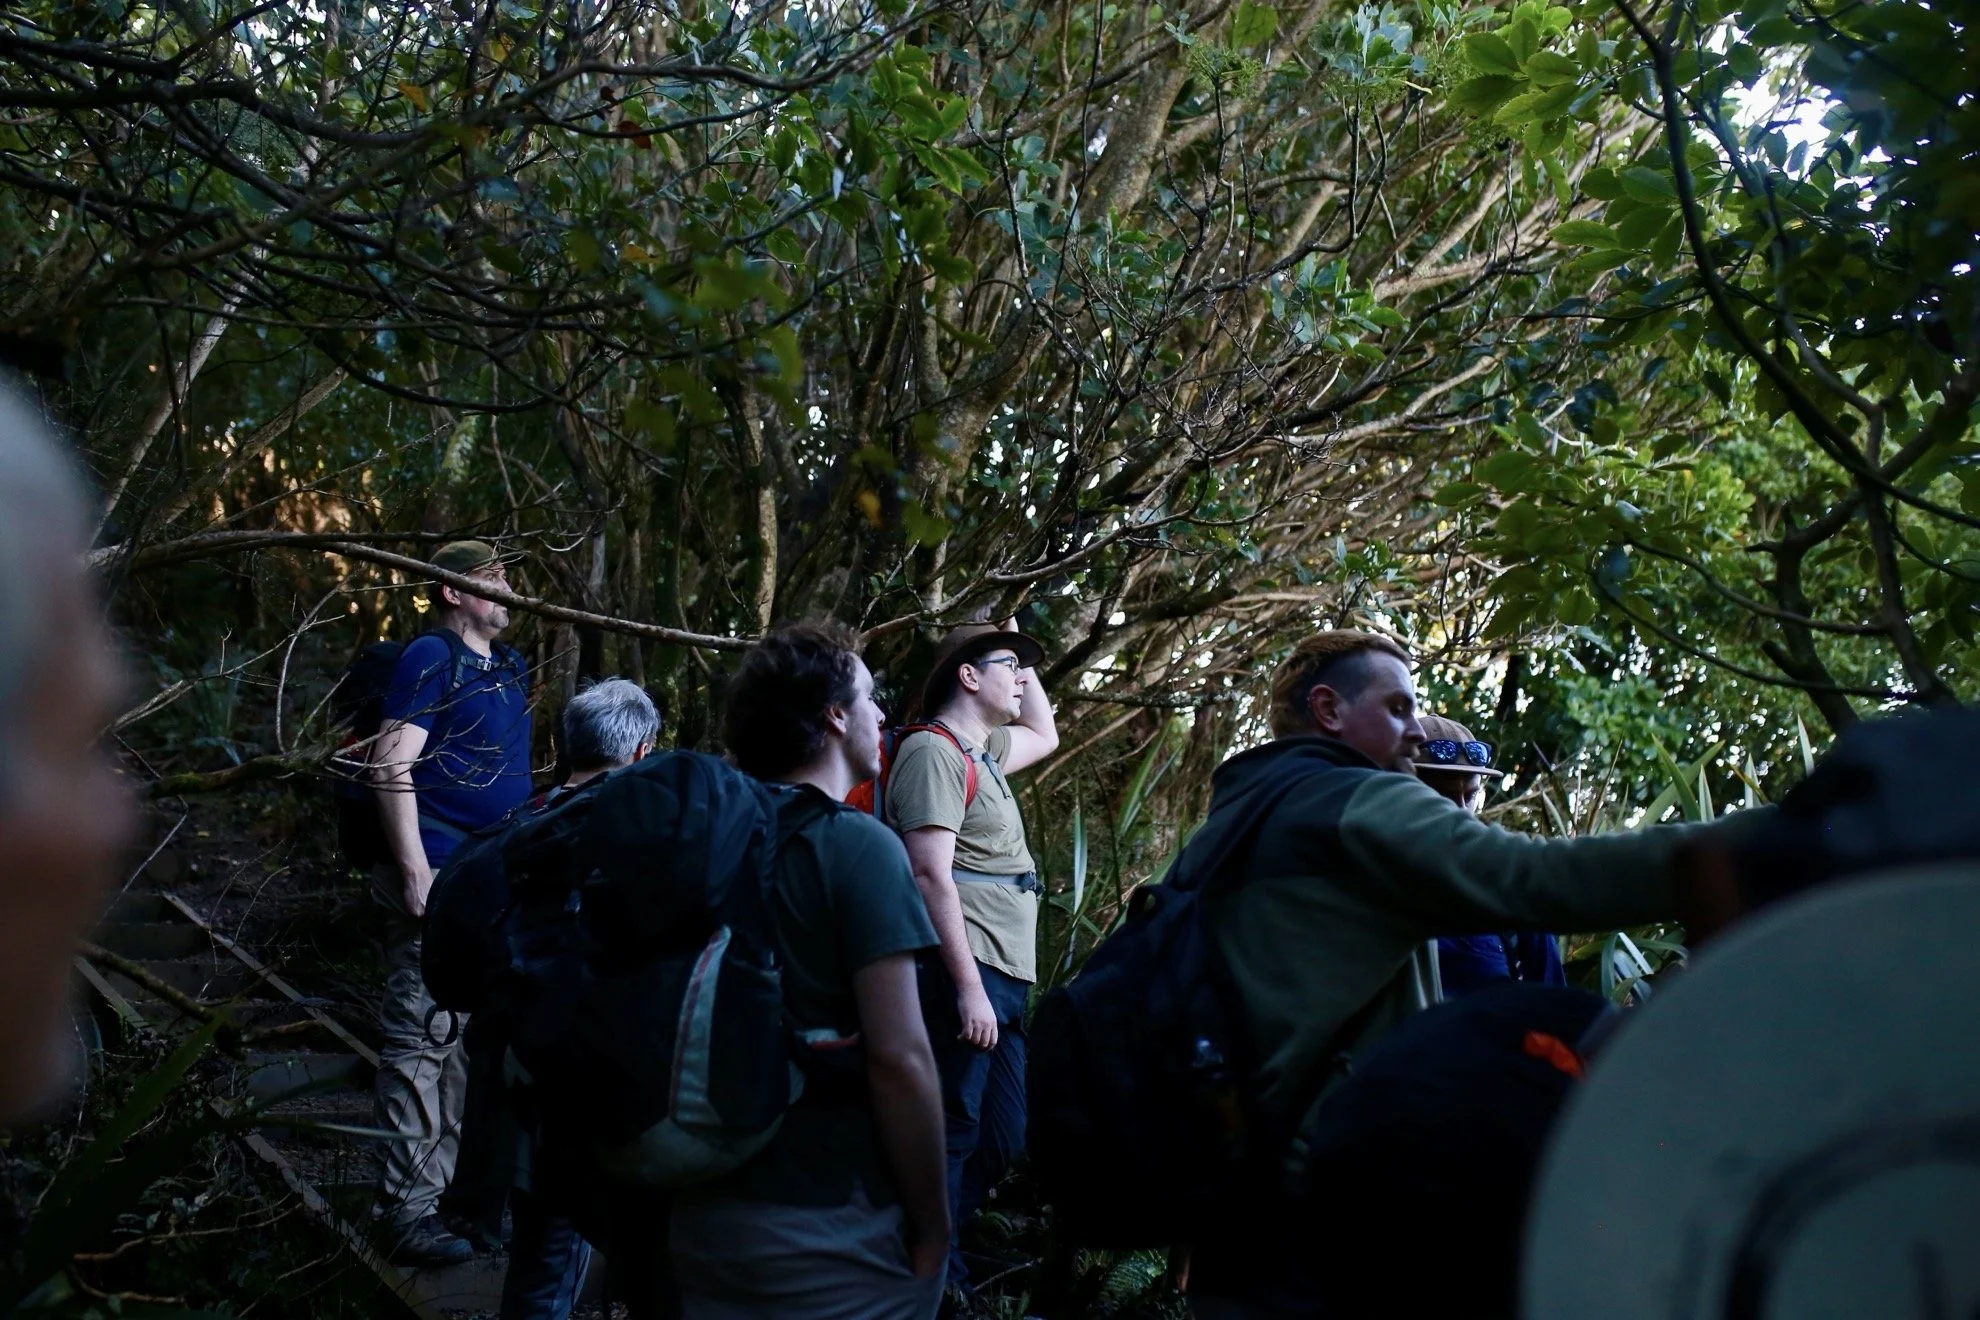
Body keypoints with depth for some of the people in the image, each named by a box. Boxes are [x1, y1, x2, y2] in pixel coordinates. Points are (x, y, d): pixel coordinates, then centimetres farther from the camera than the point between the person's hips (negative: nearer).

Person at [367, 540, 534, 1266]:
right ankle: (405, 1209, 2)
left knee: (469, 1039, 15)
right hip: (440, 878, -9)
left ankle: (450, 1183, 26)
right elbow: (392, 769, -15)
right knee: (421, 1041, -5)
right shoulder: (431, 657, -8)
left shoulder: (509, 667, 17)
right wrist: (416, 872, -20)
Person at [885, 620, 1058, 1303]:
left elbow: (1045, 734, 41)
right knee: (952, 1134, -5)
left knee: (1002, 1139, 13)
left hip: (1001, 978, 10)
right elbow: (931, 874, -18)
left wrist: (1024, 663, 28)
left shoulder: (981, 752, 19)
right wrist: (968, 987, -22)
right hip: (967, 975, -10)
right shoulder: (933, 752, -10)